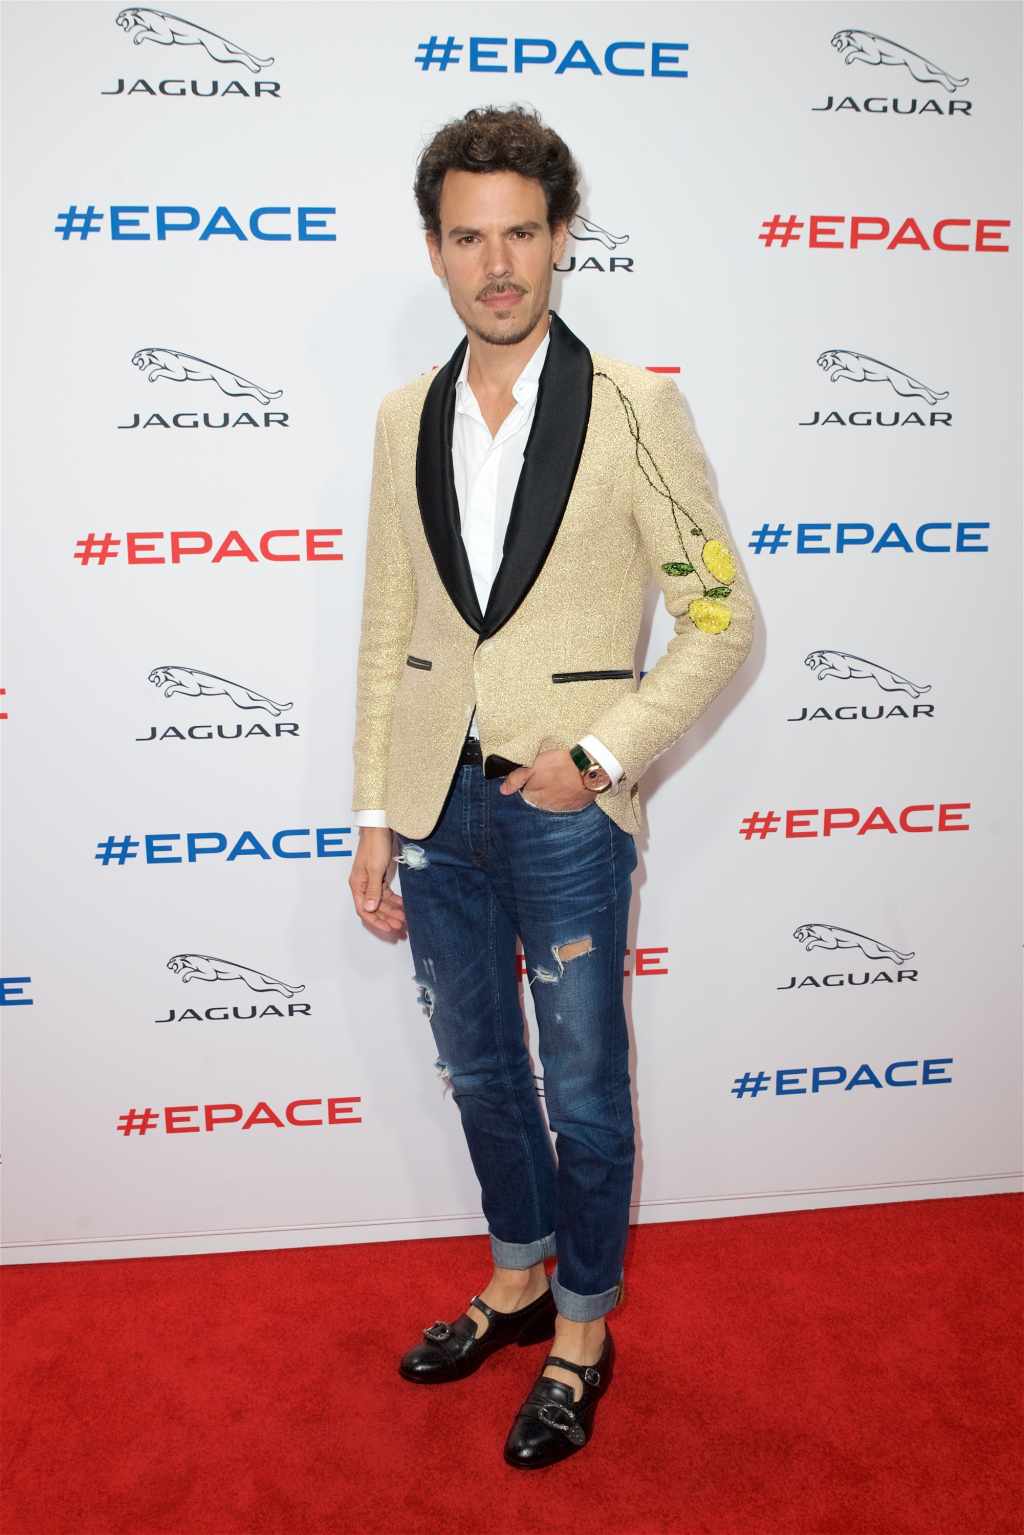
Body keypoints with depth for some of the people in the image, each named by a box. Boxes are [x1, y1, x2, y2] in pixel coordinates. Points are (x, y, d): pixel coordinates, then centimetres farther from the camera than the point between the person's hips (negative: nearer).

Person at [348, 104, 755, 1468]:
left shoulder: (633, 406, -8)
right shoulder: (405, 419, 5)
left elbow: (724, 619, -7)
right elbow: (388, 629, 8)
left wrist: (599, 757, -15)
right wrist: (374, 816, 5)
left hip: (564, 807, -4)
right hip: (434, 802, 5)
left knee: (583, 1089, 12)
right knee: (479, 1069, 20)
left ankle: (584, 1329, 35)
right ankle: (519, 1279, 44)